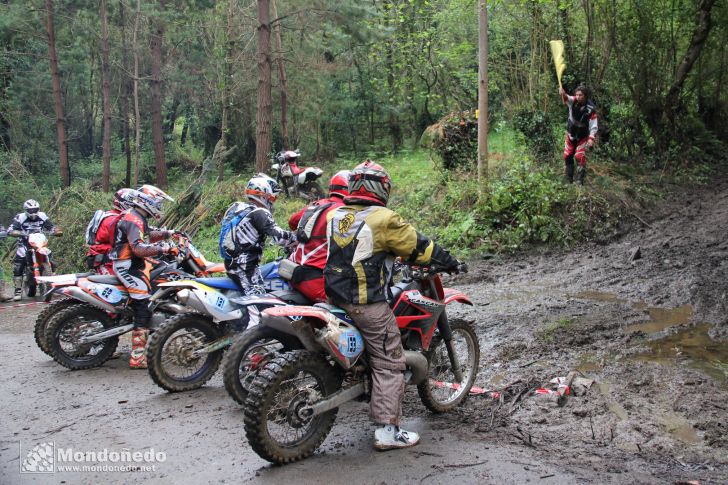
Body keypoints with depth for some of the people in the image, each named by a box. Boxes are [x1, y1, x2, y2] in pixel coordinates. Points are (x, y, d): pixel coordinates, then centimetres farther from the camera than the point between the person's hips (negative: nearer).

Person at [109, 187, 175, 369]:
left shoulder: (138, 218, 14)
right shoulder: (133, 220, -19)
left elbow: (147, 237, 31)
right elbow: (138, 248, -33)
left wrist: (167, 234, 21)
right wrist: (162, 249, -35)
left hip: (135, 263, 11)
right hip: (128, 266, -11)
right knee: (144, 306, -15)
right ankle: (137, 357, -17)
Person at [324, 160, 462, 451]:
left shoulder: (334, 216, 7)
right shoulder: (383, 219, -13)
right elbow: (418, 247, -7)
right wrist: (449, 261, 8)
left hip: (334, 297, 7)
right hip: (368, 304, -7)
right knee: (389, 363, 1)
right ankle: (388, 430, 1)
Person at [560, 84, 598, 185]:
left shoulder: (590, 109, -20)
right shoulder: (573, 101, -14)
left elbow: (594, 125, -17)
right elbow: (566, 98, -36)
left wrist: (591, 138, -30)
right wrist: (563, 93, -59)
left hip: (583, 137, -4)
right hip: (571, 134, 4)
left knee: (580, 157, -12)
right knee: (567, 156, 8)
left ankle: (580, 180, -2)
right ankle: (569, 179, 22)